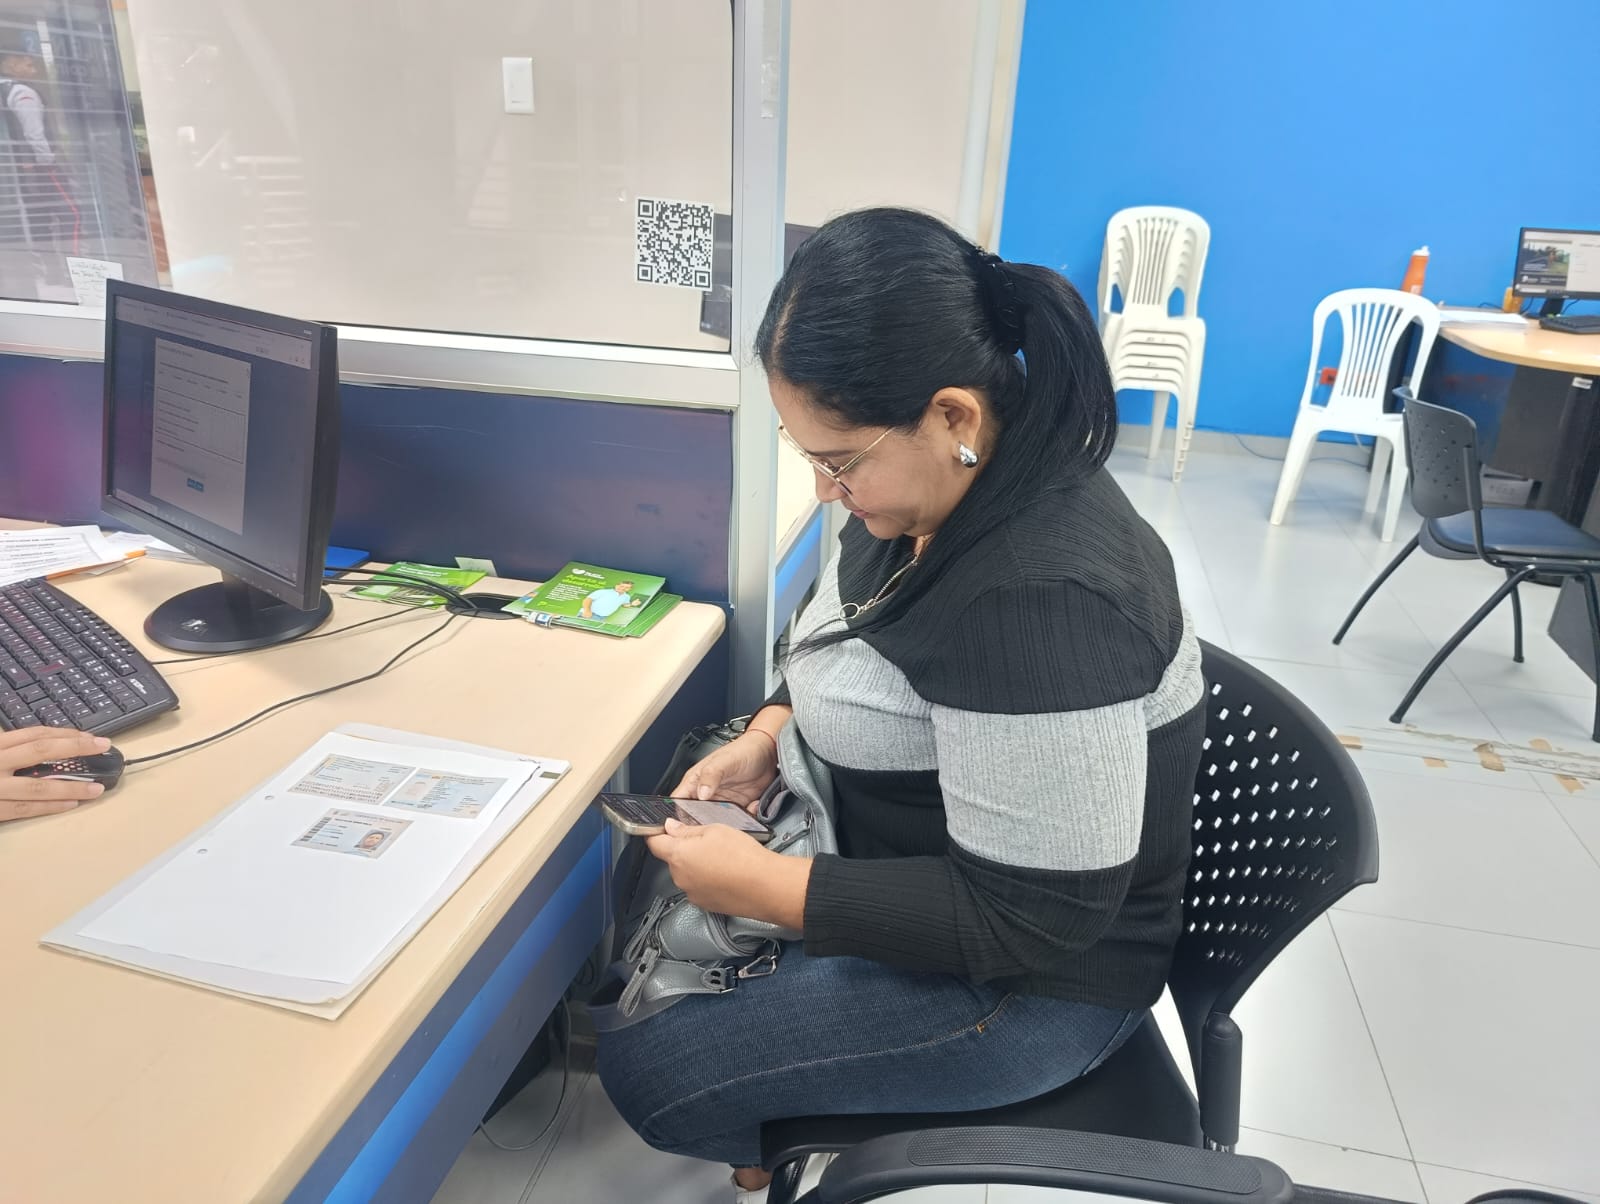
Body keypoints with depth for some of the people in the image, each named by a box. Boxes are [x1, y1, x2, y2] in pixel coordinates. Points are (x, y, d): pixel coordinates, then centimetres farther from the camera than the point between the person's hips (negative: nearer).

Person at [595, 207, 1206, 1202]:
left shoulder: (1043, 601, -36)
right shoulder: (951, 483, -8)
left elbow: (1032, 921, -29)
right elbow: (865, 648, 10)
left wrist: (764, 887, -26)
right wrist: (767, 734, -5)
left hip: (1025, 980, -8)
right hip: (919, 860, 9)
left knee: (642, 1070, -3)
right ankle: (782, 1121, 36)